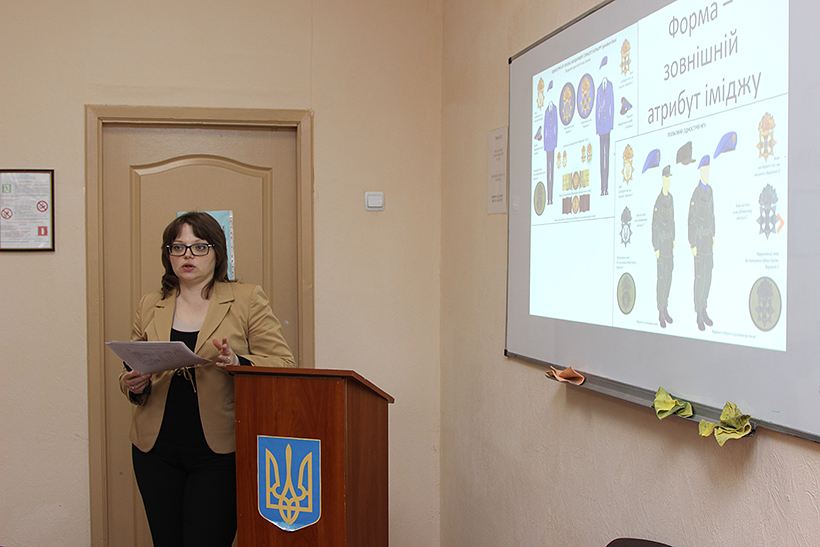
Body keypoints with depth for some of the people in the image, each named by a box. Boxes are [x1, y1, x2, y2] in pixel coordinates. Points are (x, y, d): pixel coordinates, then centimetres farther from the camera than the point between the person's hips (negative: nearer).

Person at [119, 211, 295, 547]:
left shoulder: (248, 301, 1)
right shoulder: (149, 307, 12)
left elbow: (283, 364, -3)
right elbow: (131, 370, 18)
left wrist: (237, 364, -21)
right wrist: (133, 385, -5)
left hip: (219, 453, -3)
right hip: (156, 450, 4)